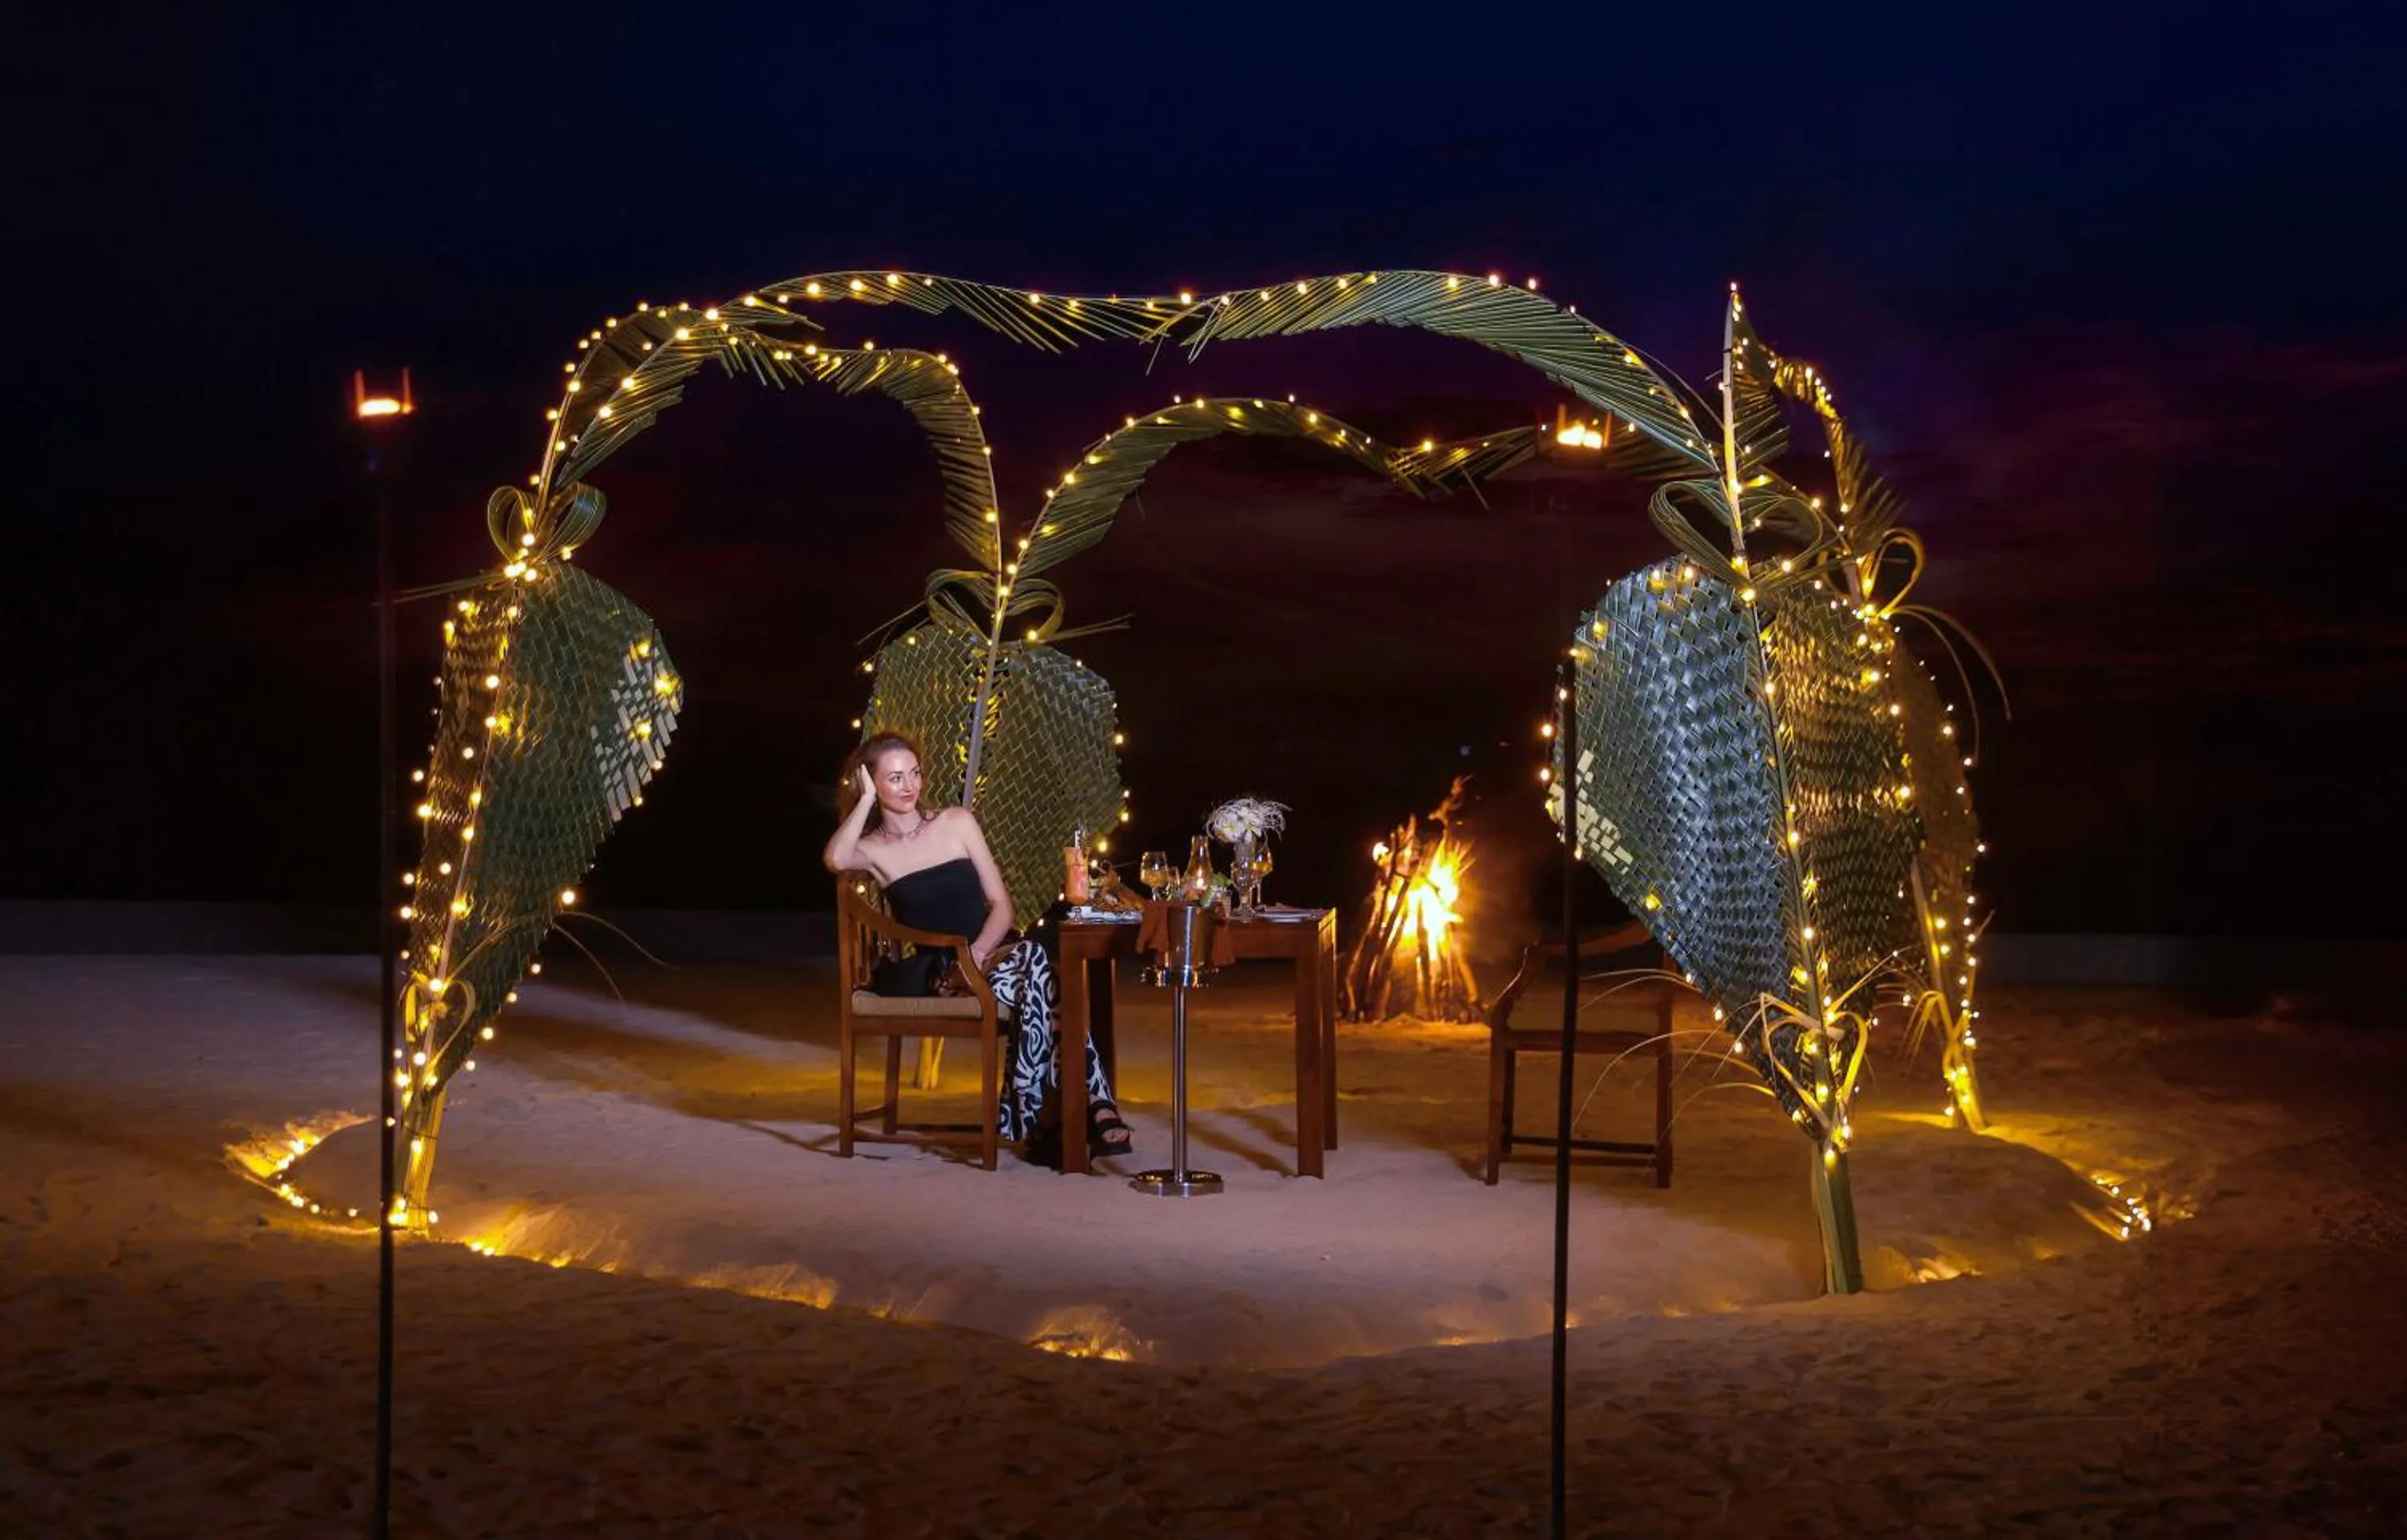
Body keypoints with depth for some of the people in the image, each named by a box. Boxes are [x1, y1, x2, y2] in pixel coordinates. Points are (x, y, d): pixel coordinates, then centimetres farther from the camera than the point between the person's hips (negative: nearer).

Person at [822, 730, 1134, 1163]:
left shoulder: (957, 823, 12)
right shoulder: (873, 850, 7)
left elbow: (1001, 905, 8)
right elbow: (835, 859, -20)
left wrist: (978, 952, -11)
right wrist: (866, 799, -7)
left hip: (990, 957, 2)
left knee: (1035, 961, -35)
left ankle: (1034, 1117, -31)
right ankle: (1091, 1104, -32)